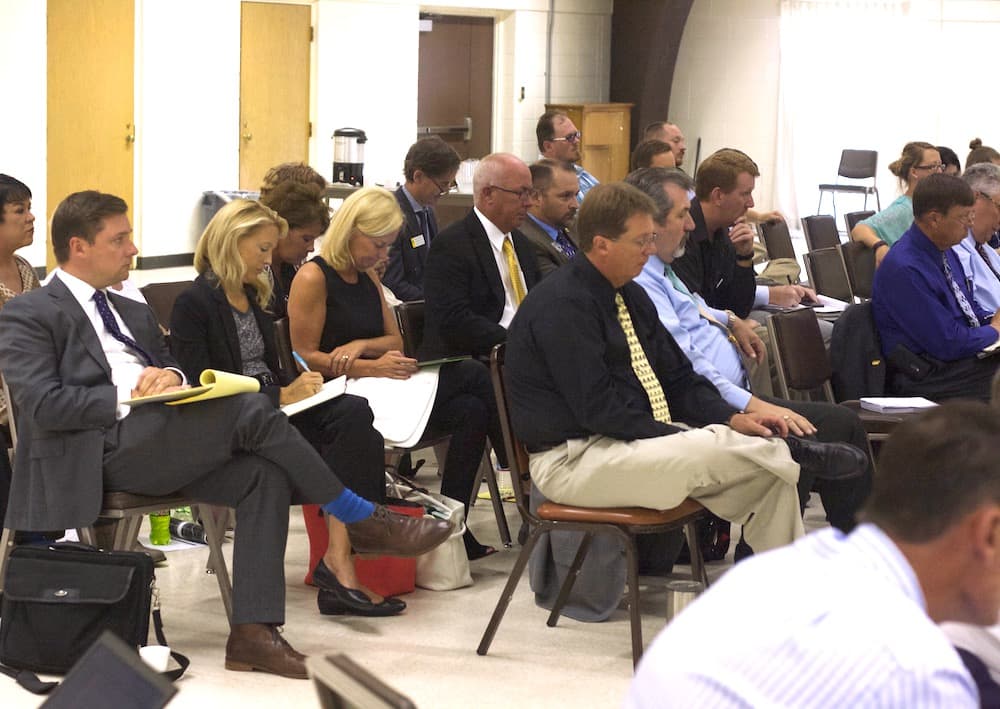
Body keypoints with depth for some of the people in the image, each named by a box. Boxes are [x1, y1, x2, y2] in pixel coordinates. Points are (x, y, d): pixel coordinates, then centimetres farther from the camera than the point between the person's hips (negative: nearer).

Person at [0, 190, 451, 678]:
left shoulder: (132, 313, 28)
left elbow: (176, 369, 24)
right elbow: (43, 403, -10)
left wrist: (170, 377, 0)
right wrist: (128, 395, -13)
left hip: (163, 451, 8)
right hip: (105, 449, -8)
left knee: (265, 475, -20)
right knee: (251, 410, -24)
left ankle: (253, 630, -24)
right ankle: (361, 520, -12)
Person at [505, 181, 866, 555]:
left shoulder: (631, 296, 13)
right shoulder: (562, 306, -17)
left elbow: (678, 380, 17)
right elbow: (596, 409, -22)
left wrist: (732, 418, -1)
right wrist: (685, 439, -21)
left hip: (644, 436, 9)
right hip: (574, 459, -9)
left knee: (772, 474, -5)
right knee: (712, 452, -30)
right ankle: (788, 450, -6)